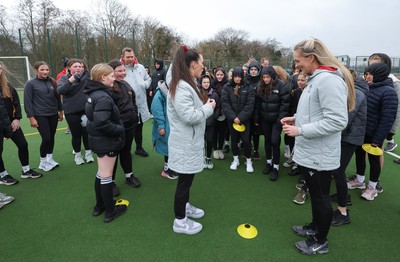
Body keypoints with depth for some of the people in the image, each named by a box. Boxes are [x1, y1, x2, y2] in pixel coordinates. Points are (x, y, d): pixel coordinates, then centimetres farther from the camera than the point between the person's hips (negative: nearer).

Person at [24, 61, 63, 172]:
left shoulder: (52, 82, 5)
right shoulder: (30, 84, -6)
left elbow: (57, 97, 14)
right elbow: (27, 102, -8)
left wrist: (60, 111, 16)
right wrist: (31, 117, -11)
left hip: (53, 115, 4)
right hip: (40, 116, -4)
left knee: (51, 138, 10)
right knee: (46, 138, -7)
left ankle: (50, 159, 25)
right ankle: (43, 162, 12)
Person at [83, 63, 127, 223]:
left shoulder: (94, 93, 7)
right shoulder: (103, 97, -24)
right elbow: (102, 123, -33)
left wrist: (117, 127, 11)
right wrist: (119, 130, -18)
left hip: (99, 139, 10)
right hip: (106, 141, -9)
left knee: (101, 174, 21)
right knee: (106, 176, 3)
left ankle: (99, 205, 36)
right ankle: (110, 211, 19)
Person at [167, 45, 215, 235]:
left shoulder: (187, 84, 10)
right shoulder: (181, 88, -23)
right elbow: (190, 116, -28)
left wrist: (205, 105, 5)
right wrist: (208, 107, -14)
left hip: (190, 141, 10)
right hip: (184, 144, -10)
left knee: (187, 178, 23)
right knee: (184, 180, 3)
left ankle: (185, 206, 43)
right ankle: (180, 221, 21)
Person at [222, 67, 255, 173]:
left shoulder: (248, 88, -3)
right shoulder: (227, 87, -1)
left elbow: (250, 104, -8)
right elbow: (225, 103, -7)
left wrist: (240, 117, -15)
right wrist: (233, 117, -16)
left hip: (244, 119, -1)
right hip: (232, 119, 2)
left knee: (245, 140, -2)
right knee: (234, 139, 12)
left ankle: (248, 161, 17)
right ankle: (235, 160, 28)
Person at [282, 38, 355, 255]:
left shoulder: (328, 80, -21)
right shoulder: (317, 78, 10)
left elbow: (337, 121, -26)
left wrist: (300, 130, -23)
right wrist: (296, 118, 8)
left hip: (319, 155, -9)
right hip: (309, 152, 9)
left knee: (321, 197, 8)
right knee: (315, 194, 23)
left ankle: (320, 242, 28)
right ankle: (315, 227, 43)